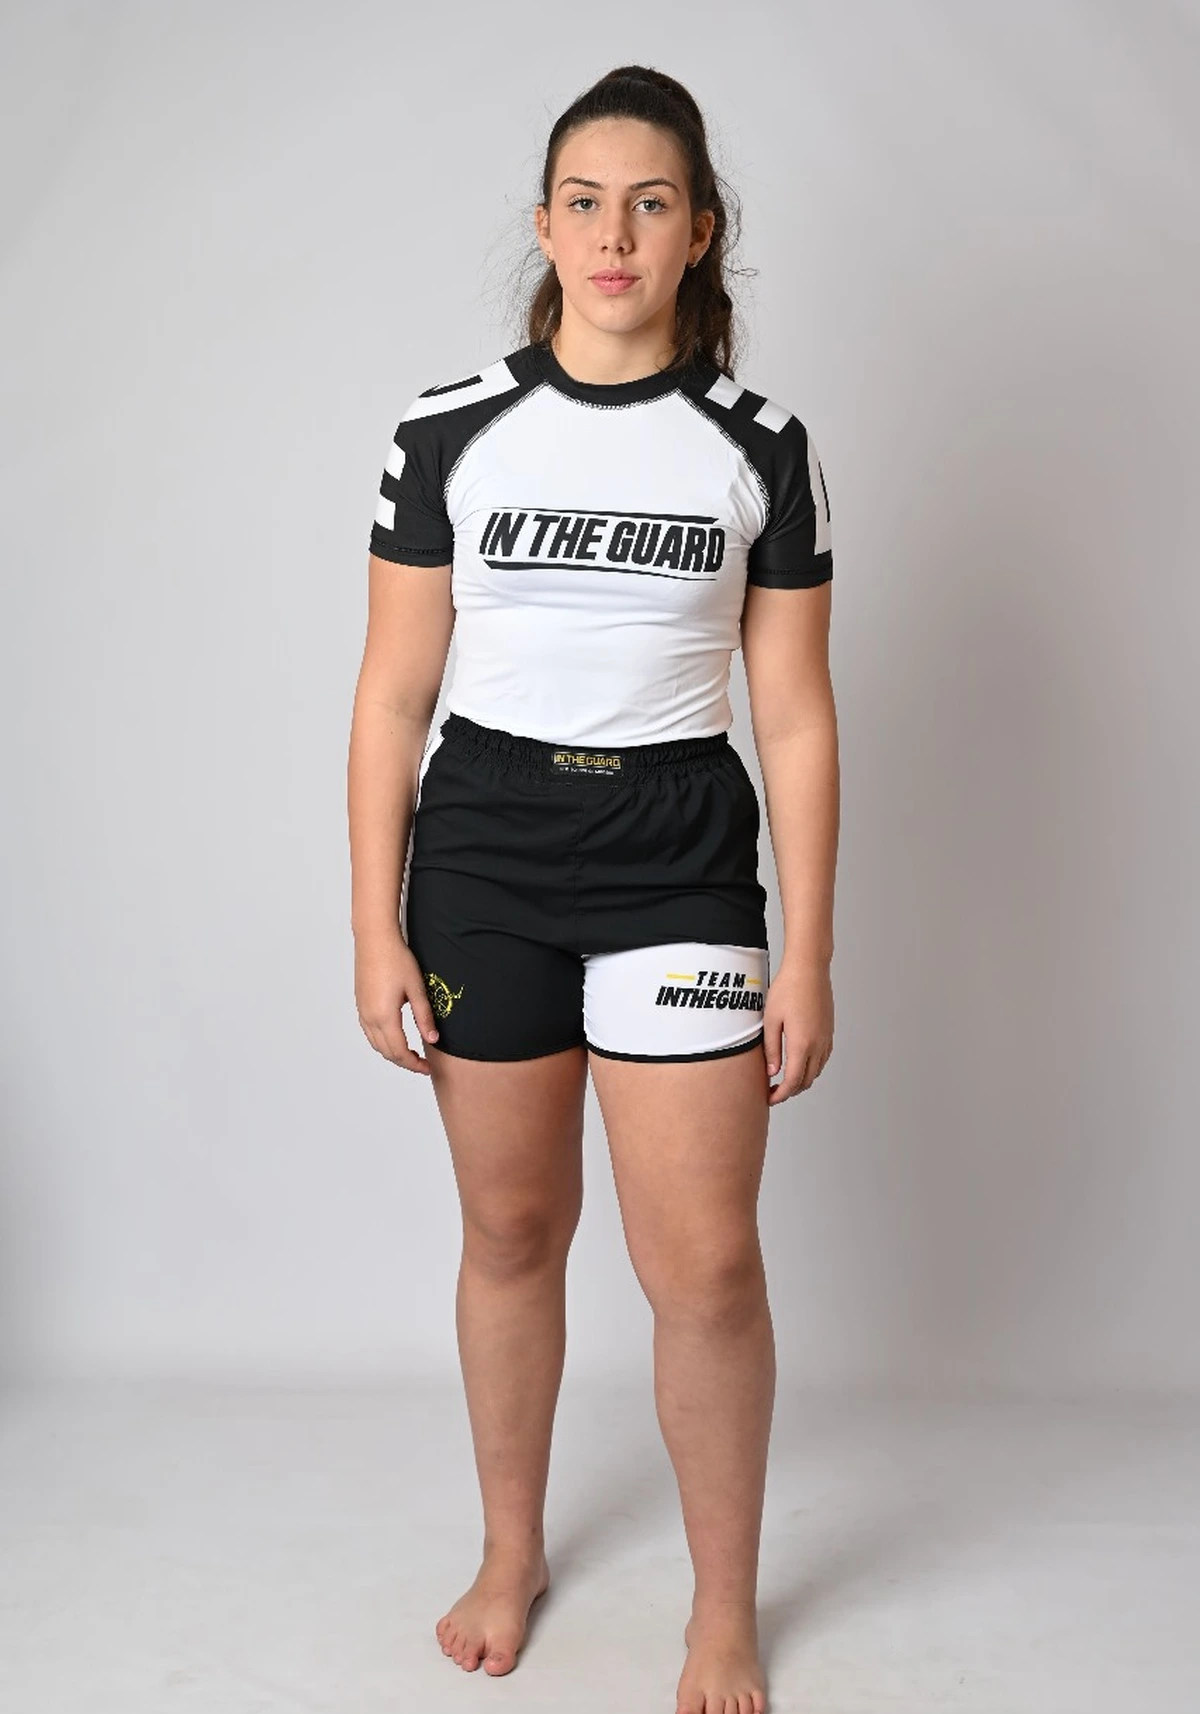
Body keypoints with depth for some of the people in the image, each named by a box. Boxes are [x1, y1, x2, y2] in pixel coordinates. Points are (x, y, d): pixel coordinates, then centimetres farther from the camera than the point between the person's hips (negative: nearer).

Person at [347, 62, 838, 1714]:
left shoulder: (762, 445, 1)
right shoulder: (450, 432, 0)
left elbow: (797, 718, 1)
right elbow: (394, 696, 2)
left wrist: (808, 956, -1)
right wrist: (375, 929, -2)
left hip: (679, 852, 0)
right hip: (482, 846, 1)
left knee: (704, 1261, -3)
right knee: (511, 1226, 12)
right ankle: (511, 1553, 35)